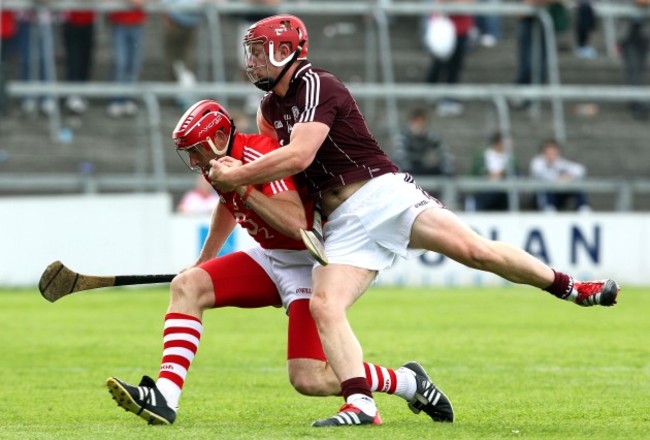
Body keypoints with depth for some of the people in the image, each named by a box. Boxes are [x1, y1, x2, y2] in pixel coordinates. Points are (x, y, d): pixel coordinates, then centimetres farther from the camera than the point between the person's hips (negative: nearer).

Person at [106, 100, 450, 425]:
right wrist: (205, 259, 37)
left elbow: (296, 224, -36)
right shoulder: (218, 161, 3)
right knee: (186, 286, -9)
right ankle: (164, 399, -15)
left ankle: (409, 382, 3)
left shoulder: (260, 156, -24)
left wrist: (243, 187, -37)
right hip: (270, 261, 9)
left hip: (307, 262, -9)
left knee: (309, 380, -18)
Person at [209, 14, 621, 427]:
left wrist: (235, 177, -13)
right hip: (345, 225, 7)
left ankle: (572, 288, -3)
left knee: (475, 250, -20)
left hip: (381, 195, -7)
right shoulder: (270, 109, 18)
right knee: (324, 305, -17)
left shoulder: (317, 87, -10)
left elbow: (297, 157, -21)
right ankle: (361, 405, -24)